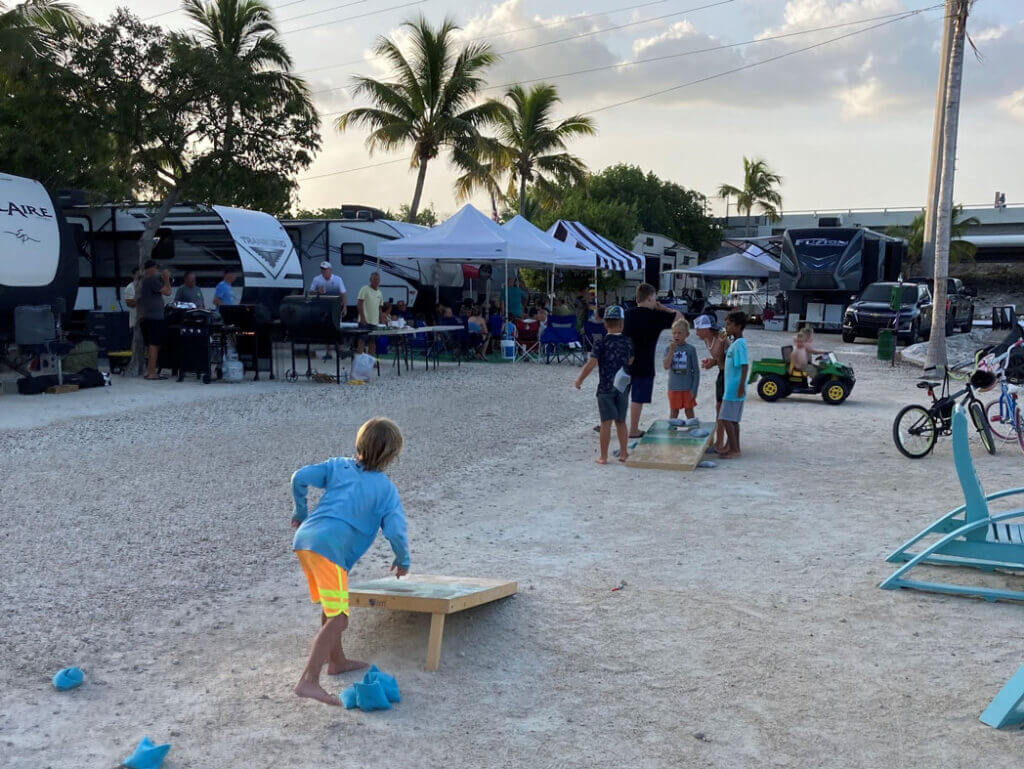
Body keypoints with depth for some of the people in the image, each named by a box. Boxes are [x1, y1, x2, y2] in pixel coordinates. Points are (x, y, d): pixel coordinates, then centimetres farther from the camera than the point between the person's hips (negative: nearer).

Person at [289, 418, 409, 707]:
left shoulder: (338, 466, 18)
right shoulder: (386, 489, 7)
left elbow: (300, 478, 8)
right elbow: (395, 531, -3)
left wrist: (300, 513, 24)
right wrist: (403, 561, 16)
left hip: (303, 539, 7)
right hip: (330, 548, -7)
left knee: (330, 606, 25)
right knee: (338, 619, -10)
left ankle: (337, 661, 41)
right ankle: (308, 681, -23)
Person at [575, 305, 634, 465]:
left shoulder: (600, 343, -11)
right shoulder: (627, 341, 0)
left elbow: (591, 364, -13)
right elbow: (631, 362, 10)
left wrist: (580, 379, -1)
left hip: (605, 388, -3)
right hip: (623, 387, 3)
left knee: (606, 422, 0)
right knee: (621, 421, 15)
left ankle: (603, 457, 4)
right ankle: (623, 453, 21)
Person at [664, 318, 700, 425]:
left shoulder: (690, 349, -5)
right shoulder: (670, 348, -1)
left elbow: (696, 371, -3)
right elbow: (666, 366, -14)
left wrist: (694, 389, -8)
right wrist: (672, 350, -21)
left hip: (687, 388, -1)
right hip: (674, 388, 1)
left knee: (689, 412, 7)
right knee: (673, 413, 11)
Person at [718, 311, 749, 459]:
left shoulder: (739, 344, -16)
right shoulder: (734, 343, 13)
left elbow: (745, 365, -23)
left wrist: (741, 386, -27)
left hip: (734, 389, -10)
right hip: (732, 389, 10)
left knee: (725, 418, -8)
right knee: (733, 419, 14)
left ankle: (733, 449, -3)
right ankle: (734, 448, 20)